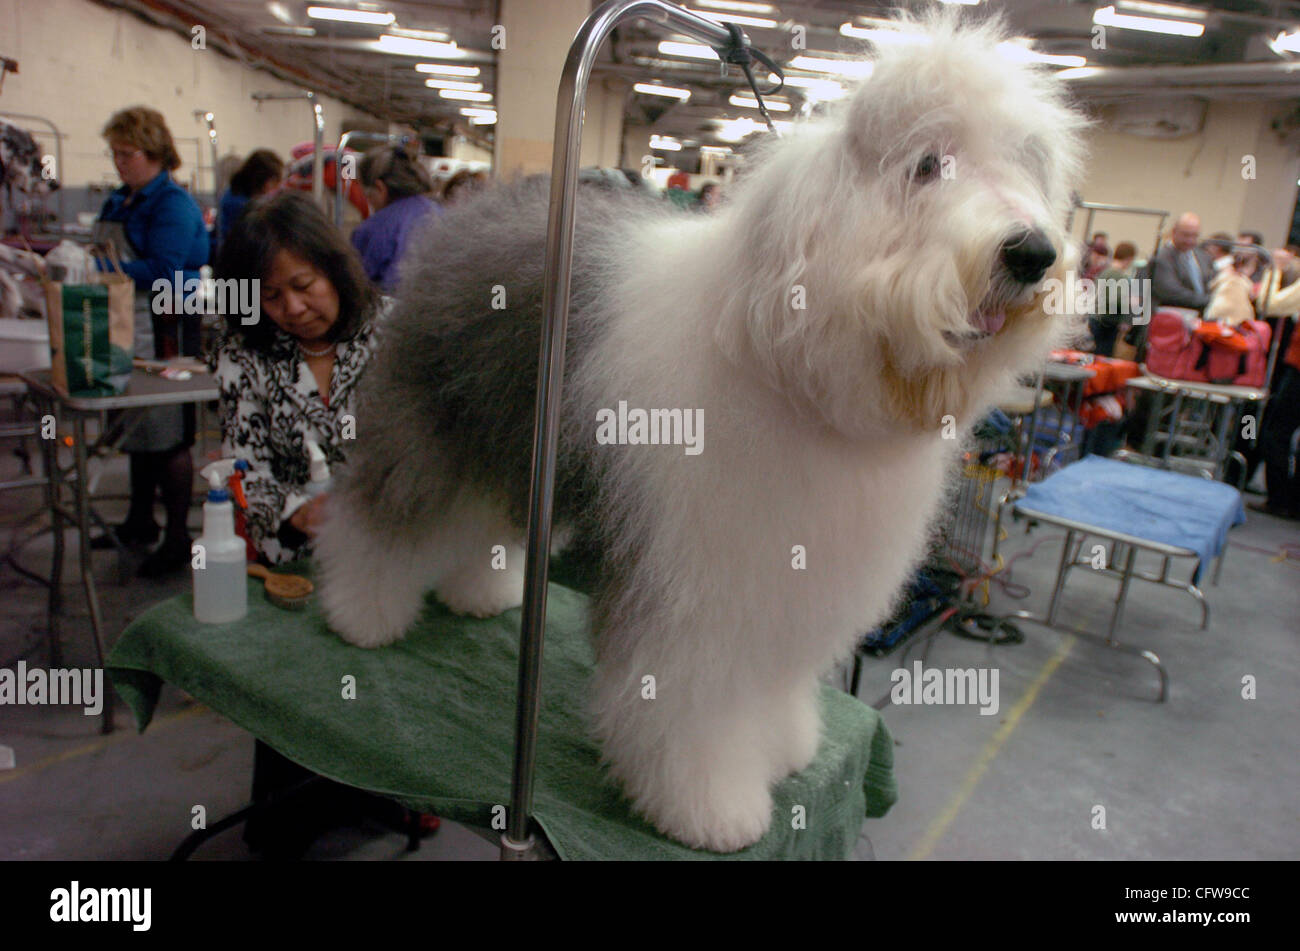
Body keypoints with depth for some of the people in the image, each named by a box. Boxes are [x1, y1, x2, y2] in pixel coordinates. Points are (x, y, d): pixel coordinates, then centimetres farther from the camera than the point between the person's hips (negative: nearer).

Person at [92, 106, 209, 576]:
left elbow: (163, 273, -21)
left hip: (166, 329, -9)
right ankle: (140, 520, 29)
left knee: (166, 432, -4)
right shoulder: (118, 201, 16)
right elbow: (109, 257, 23)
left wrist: (100, 268, -22)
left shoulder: (173, 203, -11)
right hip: (126, 326, 9)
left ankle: (177, 537, 6)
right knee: (135, 426, 16)